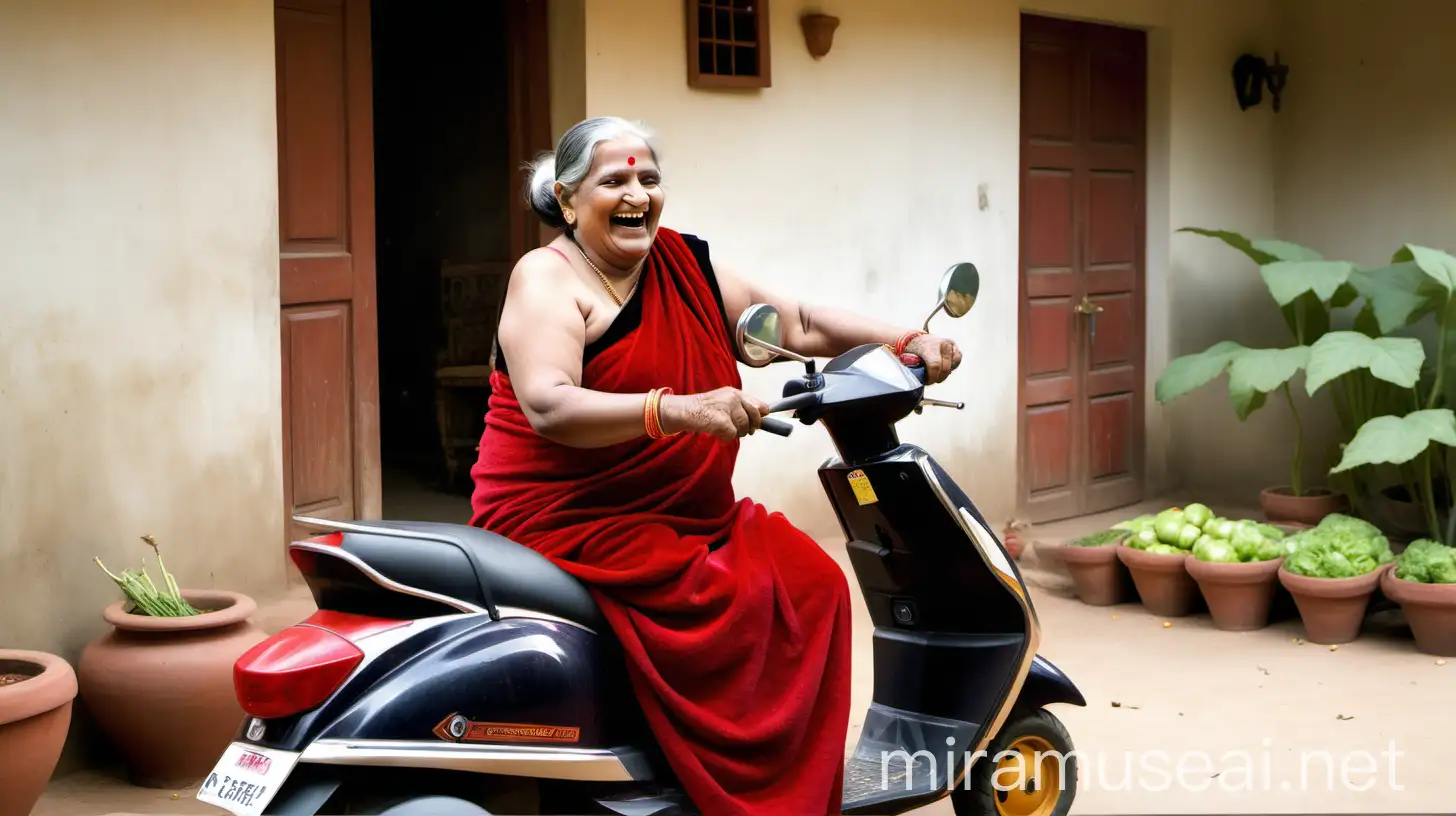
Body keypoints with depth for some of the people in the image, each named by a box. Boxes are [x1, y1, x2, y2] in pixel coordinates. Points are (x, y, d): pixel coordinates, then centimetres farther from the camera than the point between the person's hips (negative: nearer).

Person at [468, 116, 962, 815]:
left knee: (809, 581, -10)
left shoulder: (685, 263, 13)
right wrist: (677, 409, -38)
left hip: (681, 516, 7)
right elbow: (548, 407, -24)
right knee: (733, 606, -26)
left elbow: (796, 323, 18)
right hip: (567, 522, -7)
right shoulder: (547, 279, -8)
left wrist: (905, 342, 4)